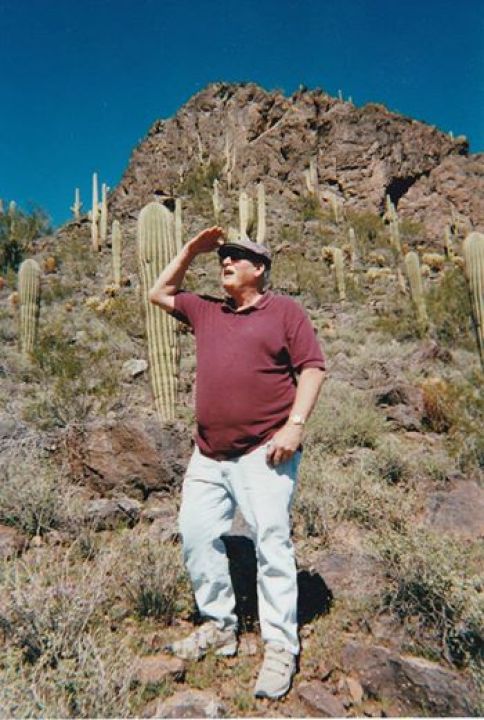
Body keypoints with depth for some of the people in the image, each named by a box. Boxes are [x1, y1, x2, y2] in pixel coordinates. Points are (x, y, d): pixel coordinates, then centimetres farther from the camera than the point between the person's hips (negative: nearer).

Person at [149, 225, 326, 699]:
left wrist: (295, 424, -15)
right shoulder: (206, 311, 17)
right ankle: (219, 625, 28)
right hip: (208, 455, 6)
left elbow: (313, 367, -4)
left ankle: (280, 649, 13)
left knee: (271, 544, -2)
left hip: (263, 451, -6)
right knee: (196, 535, 9)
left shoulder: (283, 310, 2)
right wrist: (190, 250, 18)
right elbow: (159, 294, 28)